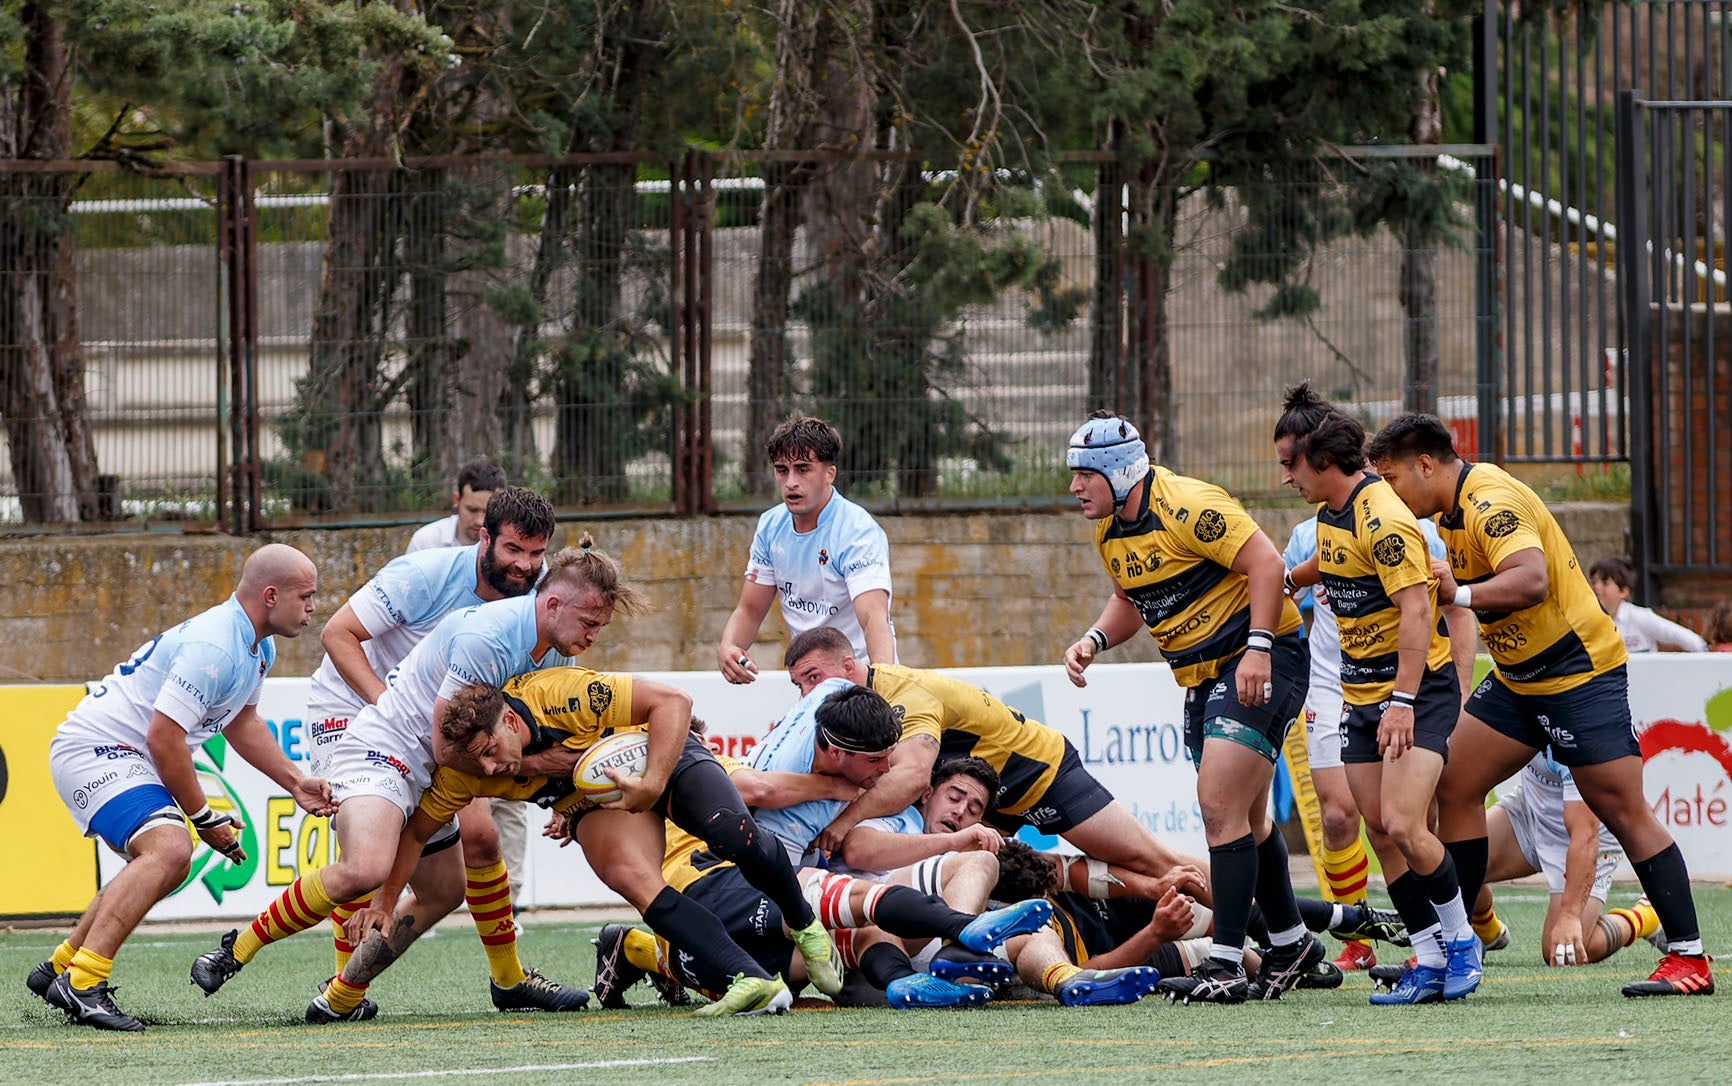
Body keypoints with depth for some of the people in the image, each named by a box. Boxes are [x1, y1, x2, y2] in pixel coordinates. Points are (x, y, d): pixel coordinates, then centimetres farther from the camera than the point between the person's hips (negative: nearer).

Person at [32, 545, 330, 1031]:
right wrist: (205, 819, -14)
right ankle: (82, 984, -35)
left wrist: (296, 784, 19)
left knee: (167, 866, 23)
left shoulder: (257, 649, 10)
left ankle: (58, 969, 31)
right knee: (168, 849, -29)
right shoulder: (213, 646, -24)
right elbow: (163, 739, -25)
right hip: (95, 749, -11)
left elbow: (240, 724, 28)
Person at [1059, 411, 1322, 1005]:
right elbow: (1131, 599, 22)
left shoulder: (1186, 506, -21)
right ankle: (1291, 944, 32)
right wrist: (1094, 640, 2)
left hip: (1259, 665, -10)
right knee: (1243, 817, 17)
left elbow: (1266, 563, -23)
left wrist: (1259, 648, -29)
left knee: (1221, 805, -18)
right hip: (1203, 678, 10)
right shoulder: (1109, 532, 7)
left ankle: (1226, 965, -19)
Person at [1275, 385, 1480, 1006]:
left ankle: (1461, 938, 0)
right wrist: (1289, 579, 47)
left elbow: (1417, 612, -26)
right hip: (1362, 694, 9)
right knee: (1379, 832, 1)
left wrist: (1403, 701, -31)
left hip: (1418, 689, -9)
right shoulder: (1329, 513, 8)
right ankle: (1431, 962, 6)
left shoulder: (1383, 519, -20)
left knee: (1403, 824, -20)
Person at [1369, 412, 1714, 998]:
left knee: (1623, 812, -9)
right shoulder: (1454, 508, 8)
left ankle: (1689, 958, -6)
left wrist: (1461, 593, -40)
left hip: (1580, 670, -10)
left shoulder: (1491, 503, -23)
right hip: (1520, 677, 10)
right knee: (1453, 785, 4)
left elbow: (1530, 579, -37)